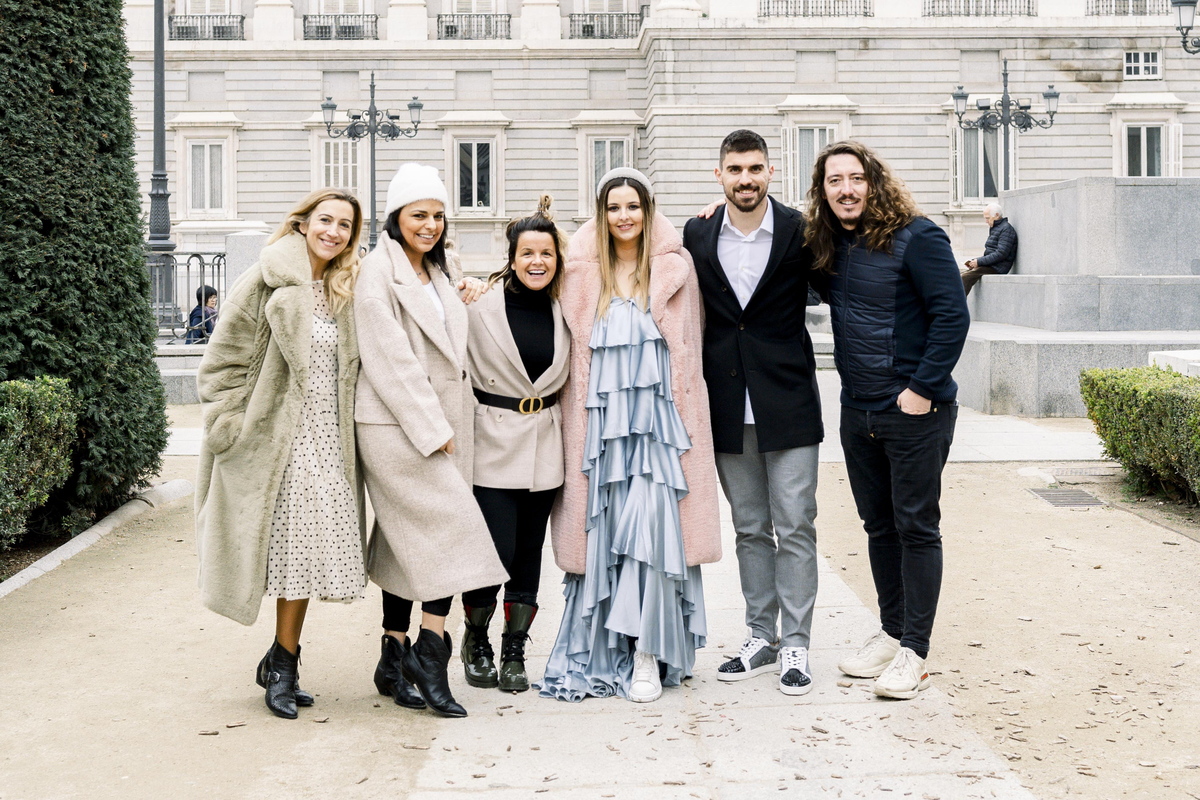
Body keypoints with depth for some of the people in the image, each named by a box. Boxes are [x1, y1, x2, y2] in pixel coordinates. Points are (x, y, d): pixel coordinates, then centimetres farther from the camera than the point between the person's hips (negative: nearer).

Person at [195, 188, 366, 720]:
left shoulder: (343, 292, 12)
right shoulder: (267, 283, -6)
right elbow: (222, 362, -6)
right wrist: (235, 430, -10)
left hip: (327, 445, 5)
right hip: (278, 441, -5)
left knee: (310, 552, 5)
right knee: (294, 551, -3)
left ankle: (282, 663, 19)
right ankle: (283, 662, 13)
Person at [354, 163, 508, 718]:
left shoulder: (439, 272, 17)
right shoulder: (379, 271, -9)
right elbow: (391, 360, -15)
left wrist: (447, 424, 12)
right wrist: (430, 428, -14)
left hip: (439, 423, 8)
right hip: (396, 425, -8)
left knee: (409, 541, 9)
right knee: (448, 528, -12)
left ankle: (395, 661, 16)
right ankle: (429, 658, -4)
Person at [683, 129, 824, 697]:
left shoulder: (799, 231, -3)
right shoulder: (697, 235, 5)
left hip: (788, 404, -3)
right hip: (728, 410, 3)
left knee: (794, 530, 1)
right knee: (750, 530, 12)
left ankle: (795, 646, 10)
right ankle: (760, 639, 23)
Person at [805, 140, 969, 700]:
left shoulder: (915, 236, -10)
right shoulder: (829, 246, 8)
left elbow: (952, 315, -14)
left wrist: (923, 390, -16)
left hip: (914, 411, -6)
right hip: (858, 412, 7)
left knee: (916, 528, 1)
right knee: (879, 526, 14)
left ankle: (914, 653, 8)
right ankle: (890, 634, 27)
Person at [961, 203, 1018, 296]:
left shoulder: (1006, 229, -10)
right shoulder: (994, 228, 21)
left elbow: (1001, 254, -19)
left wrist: (979, 261, -19)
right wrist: (975, 261, 6)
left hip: (997, 268, -10)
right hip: (990, 265, 10)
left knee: (965, 277, -25)